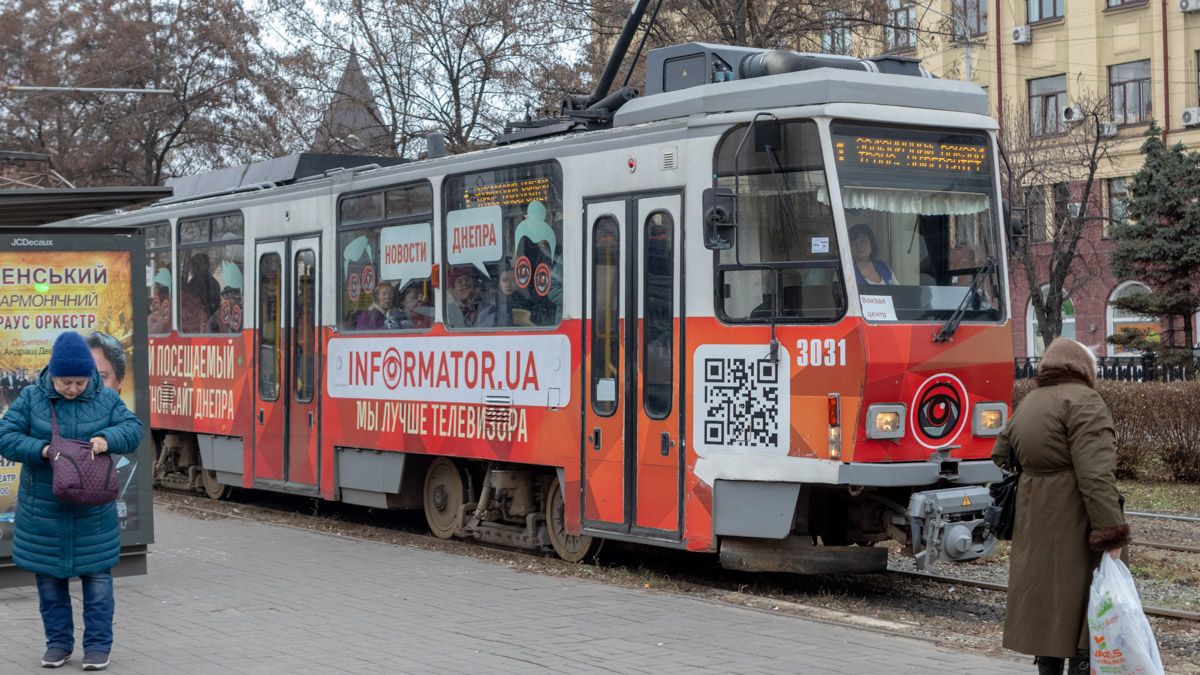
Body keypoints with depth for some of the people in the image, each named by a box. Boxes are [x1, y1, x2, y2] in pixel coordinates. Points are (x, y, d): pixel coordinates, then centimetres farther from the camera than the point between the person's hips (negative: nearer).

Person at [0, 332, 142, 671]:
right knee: (49, 579, 10)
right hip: (43, 511, 0)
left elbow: (133, 429, -4)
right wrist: (41, 449, -23)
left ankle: (98, 644, 13)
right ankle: (58, 642, 23)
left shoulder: (105, 398, -2)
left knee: (97, 577, 4)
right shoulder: (31, 398, -4)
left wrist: (108, 438, -25)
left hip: (92, 512, 0)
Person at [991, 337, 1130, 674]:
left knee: (1046, 608, 14)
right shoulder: (1083, 401, -11)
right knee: (1084, 612, -2)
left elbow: (1000, 457, 23)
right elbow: (1095, 474, -20)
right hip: (1073, 529, -7)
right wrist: (1112, 533, -21)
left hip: (1034, 527, 7)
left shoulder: (1027, 404, 14)